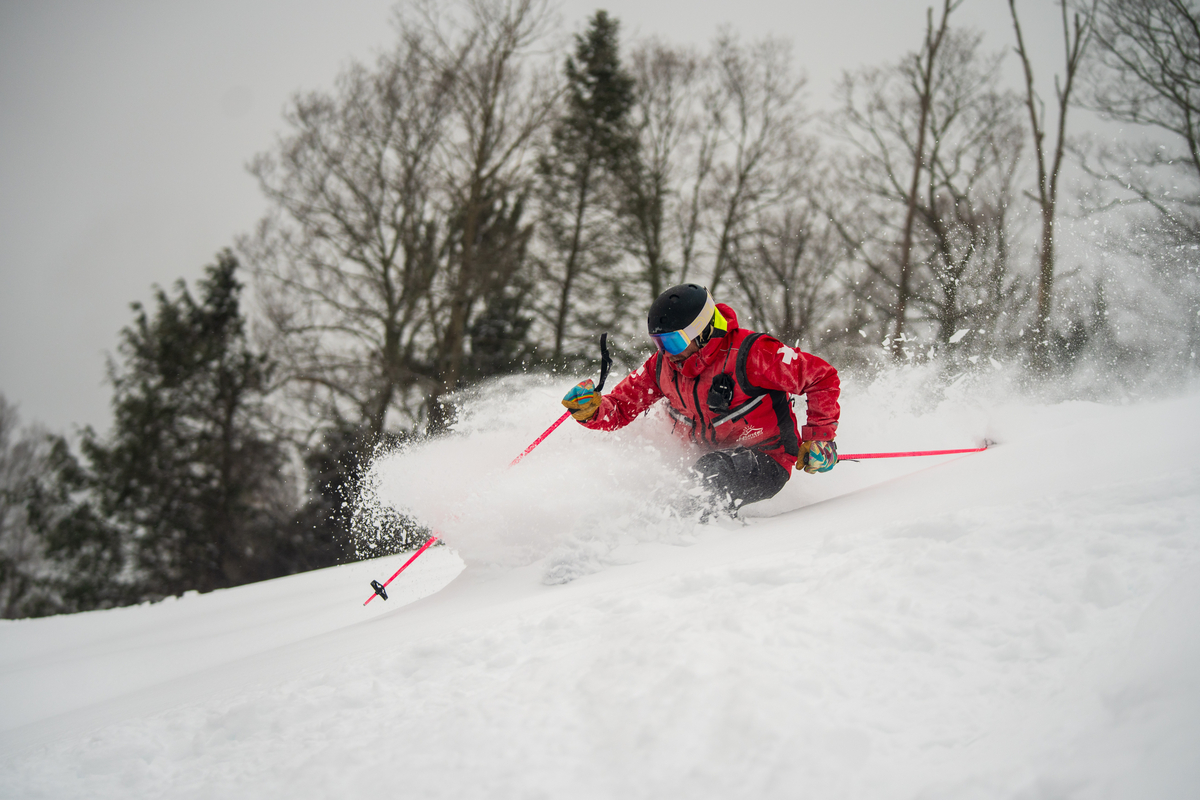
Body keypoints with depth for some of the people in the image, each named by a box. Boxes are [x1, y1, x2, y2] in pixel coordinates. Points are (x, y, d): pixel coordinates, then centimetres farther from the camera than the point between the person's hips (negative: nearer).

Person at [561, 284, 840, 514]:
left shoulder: (748, 355, -23)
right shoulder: (664, 365, -5)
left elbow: (823, 377, -16)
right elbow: (622, 408, 3)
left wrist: (819, 438, -18)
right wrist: (591, 409, -19)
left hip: (765, 463, -7)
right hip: (713, 457, 7)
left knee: (712, 471, -34)